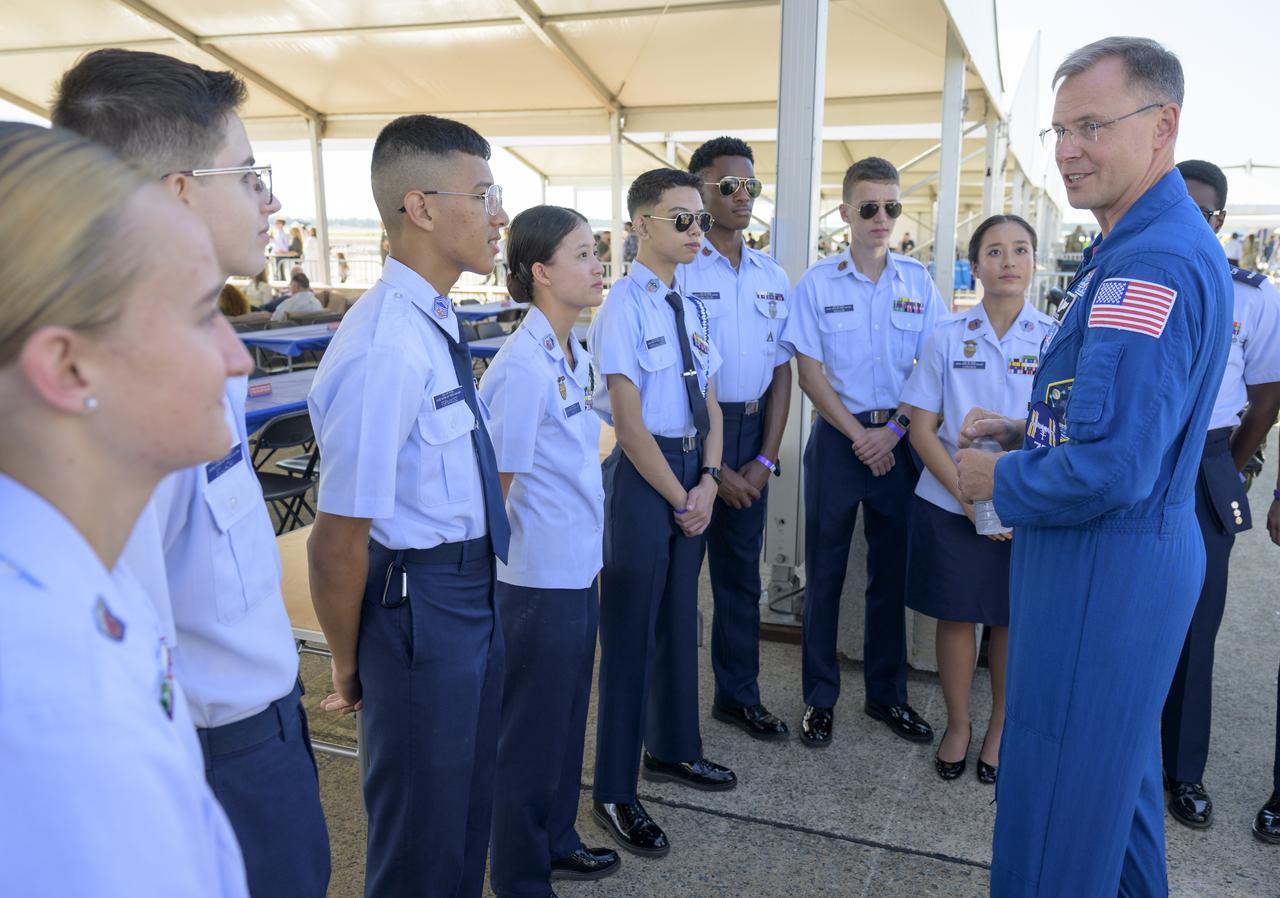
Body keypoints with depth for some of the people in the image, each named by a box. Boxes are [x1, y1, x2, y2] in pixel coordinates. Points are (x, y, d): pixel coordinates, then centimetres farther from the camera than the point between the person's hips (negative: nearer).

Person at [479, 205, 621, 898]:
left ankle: (555, 842, 42)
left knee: (567, 719, 22)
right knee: (532, 733, 9)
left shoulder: (576, 356, 7)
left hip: (579, 569, 8)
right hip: (539, 580, -8)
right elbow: (497, 484, -17)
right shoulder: (522, 367, -21)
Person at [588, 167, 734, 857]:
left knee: (679, 618, 20)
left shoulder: (689, 306, 8)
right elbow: (630, 423, -17)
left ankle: (673, 749, 41)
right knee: (631, 631, 3)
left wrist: (708, 479, -3)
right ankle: (614, 793, 20)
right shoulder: (624, 306, -15)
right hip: (642, 473, -8)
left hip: (693, 471, 8)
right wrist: (679, 498, -11)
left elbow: (708, 401, 10)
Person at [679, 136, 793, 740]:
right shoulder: (677, 271, -9)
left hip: (753, 430, 6)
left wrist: (764, 459, 0)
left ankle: (738, 694, 30)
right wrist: (713, 466, -13)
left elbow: (781, 370, 9)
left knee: (741, 570, 15)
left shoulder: (773, 278, 9)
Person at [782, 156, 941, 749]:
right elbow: (809, 371, -4)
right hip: (838, 437, -2)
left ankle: (886, 693, 26)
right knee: (825, 572, 5)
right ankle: (819, 698, 18)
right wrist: (858, 434, -11)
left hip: (898, 439, 2)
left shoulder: (918, 281, 5)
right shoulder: (818, 283, -2)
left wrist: (893, 430, -8)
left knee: (892, 571, 11)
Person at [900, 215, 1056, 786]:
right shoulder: (948, 337, -2)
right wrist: (970, 497, -12)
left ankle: (1000, 730, 30)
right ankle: (957, 726, 29)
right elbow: (922, 428, -3)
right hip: (951, 505, 0)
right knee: (956, 615, 9)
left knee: (1012, 620, 10)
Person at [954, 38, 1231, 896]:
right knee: (1120, 768, 27)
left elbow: (1111, 468, -29)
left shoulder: (1149, 267, -23)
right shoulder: (1170, 243, 11)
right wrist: (1025, 432, 8)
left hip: (1103, 566, -11)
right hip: (1147, 550, 11)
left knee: (1055, 809, 6)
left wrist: (1001, 481, -12)